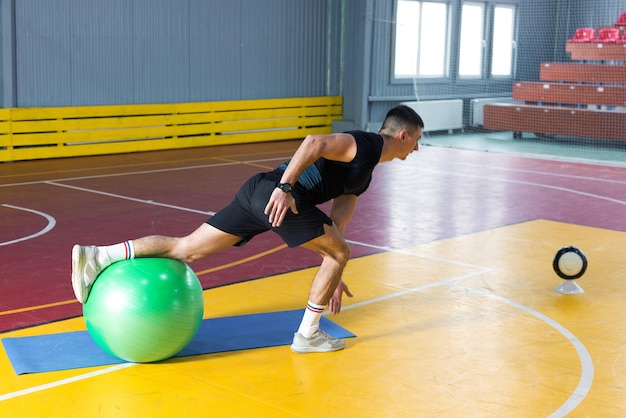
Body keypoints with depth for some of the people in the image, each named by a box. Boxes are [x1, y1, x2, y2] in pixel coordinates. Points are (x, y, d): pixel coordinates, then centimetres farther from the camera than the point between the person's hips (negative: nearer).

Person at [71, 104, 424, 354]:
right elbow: (314, 143, -17)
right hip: (278, 196, -9)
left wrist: (333, 277, 32)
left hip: (257, 192, 9)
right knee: (340, 252, 5)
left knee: (187, 249, 4)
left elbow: (335, 225, 32)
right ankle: (308, 335, 12)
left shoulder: (363, 175, 30)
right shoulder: (367, 145, 0)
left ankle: (97, 257, -1)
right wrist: (285, 186, -27)